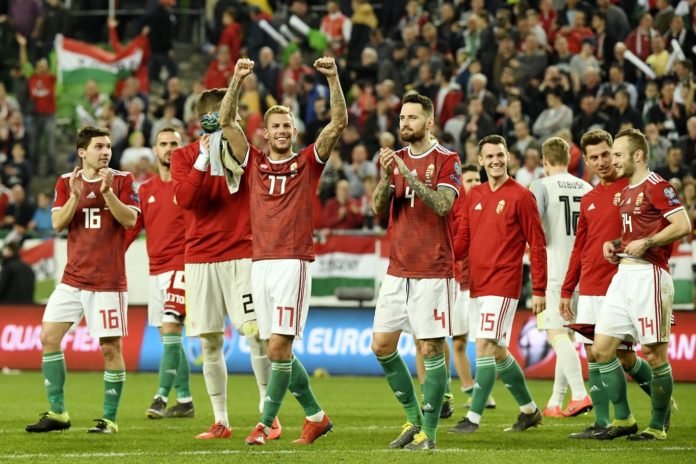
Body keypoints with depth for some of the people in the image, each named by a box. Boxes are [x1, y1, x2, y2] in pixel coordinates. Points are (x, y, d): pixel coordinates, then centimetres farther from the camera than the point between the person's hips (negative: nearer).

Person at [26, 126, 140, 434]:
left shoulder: (122, 180, -1)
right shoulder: (66, 183, 8)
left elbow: (130, 219, -11)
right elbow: (58, 223, -1)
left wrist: (107, 191, -21)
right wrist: (75, 195, -15)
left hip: (108, 281, -4)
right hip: (73, 278, 4)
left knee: (110, 347, -4)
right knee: (49, 336, -1)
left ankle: (109, 418, 5)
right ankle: (57, 413, 8)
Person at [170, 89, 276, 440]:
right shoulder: (183, 157, 6)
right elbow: (184, 199, -8)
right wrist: (202, 160, -18)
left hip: (241, 255, -2)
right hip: (200, 258, 2)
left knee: (255, 332, -12)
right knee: (209, 342, 3)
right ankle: (220, 421, 12)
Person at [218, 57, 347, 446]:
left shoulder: (308, 162, 6)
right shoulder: (255, 163, 14)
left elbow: (339, 122, -3)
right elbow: (227, 122, 8)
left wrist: (333, 78, -12)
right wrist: (238, 80, -3)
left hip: (294, 263, -4)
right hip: (261, 263, 4)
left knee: (279, 346, -12)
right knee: (277, 349, 5)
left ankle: (265, 423, -10)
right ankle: (316, 416, 18)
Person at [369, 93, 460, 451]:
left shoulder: (446, 160, -4)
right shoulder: (396, 159, 12)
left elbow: (442, 204, -18)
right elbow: (378, 207, 4)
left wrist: (409, 174, -23)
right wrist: (386, 176, -13)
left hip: (433, 271, -6)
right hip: (398, 270, 6)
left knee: (431, 349, -6)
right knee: (382, 346, 4)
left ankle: (429, 431, -1)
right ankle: (413, 417, 18)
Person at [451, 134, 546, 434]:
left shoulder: (520, 196, -6)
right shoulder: (474, 196, 12)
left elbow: (537, 245, -7)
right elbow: (462, 242, 12)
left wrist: (539, 290, -11)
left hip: (503, 284, -7)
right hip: (477, 284, 7)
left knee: (485, 347, -13)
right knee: (497, 352, 13)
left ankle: (474, 417, -12)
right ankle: (529, 410, 28)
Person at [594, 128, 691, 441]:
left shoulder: (656, 186, -10)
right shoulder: (626, 192, 18)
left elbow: (683, 225, -18)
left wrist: (645, 243, -19)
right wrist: (615, 245, 11)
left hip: (648, 274, -9)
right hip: (623, 273, 9)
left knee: (654, 353, -3)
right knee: (601, 349, 4)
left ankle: (658, 426, 6)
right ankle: (623, 419, 13)